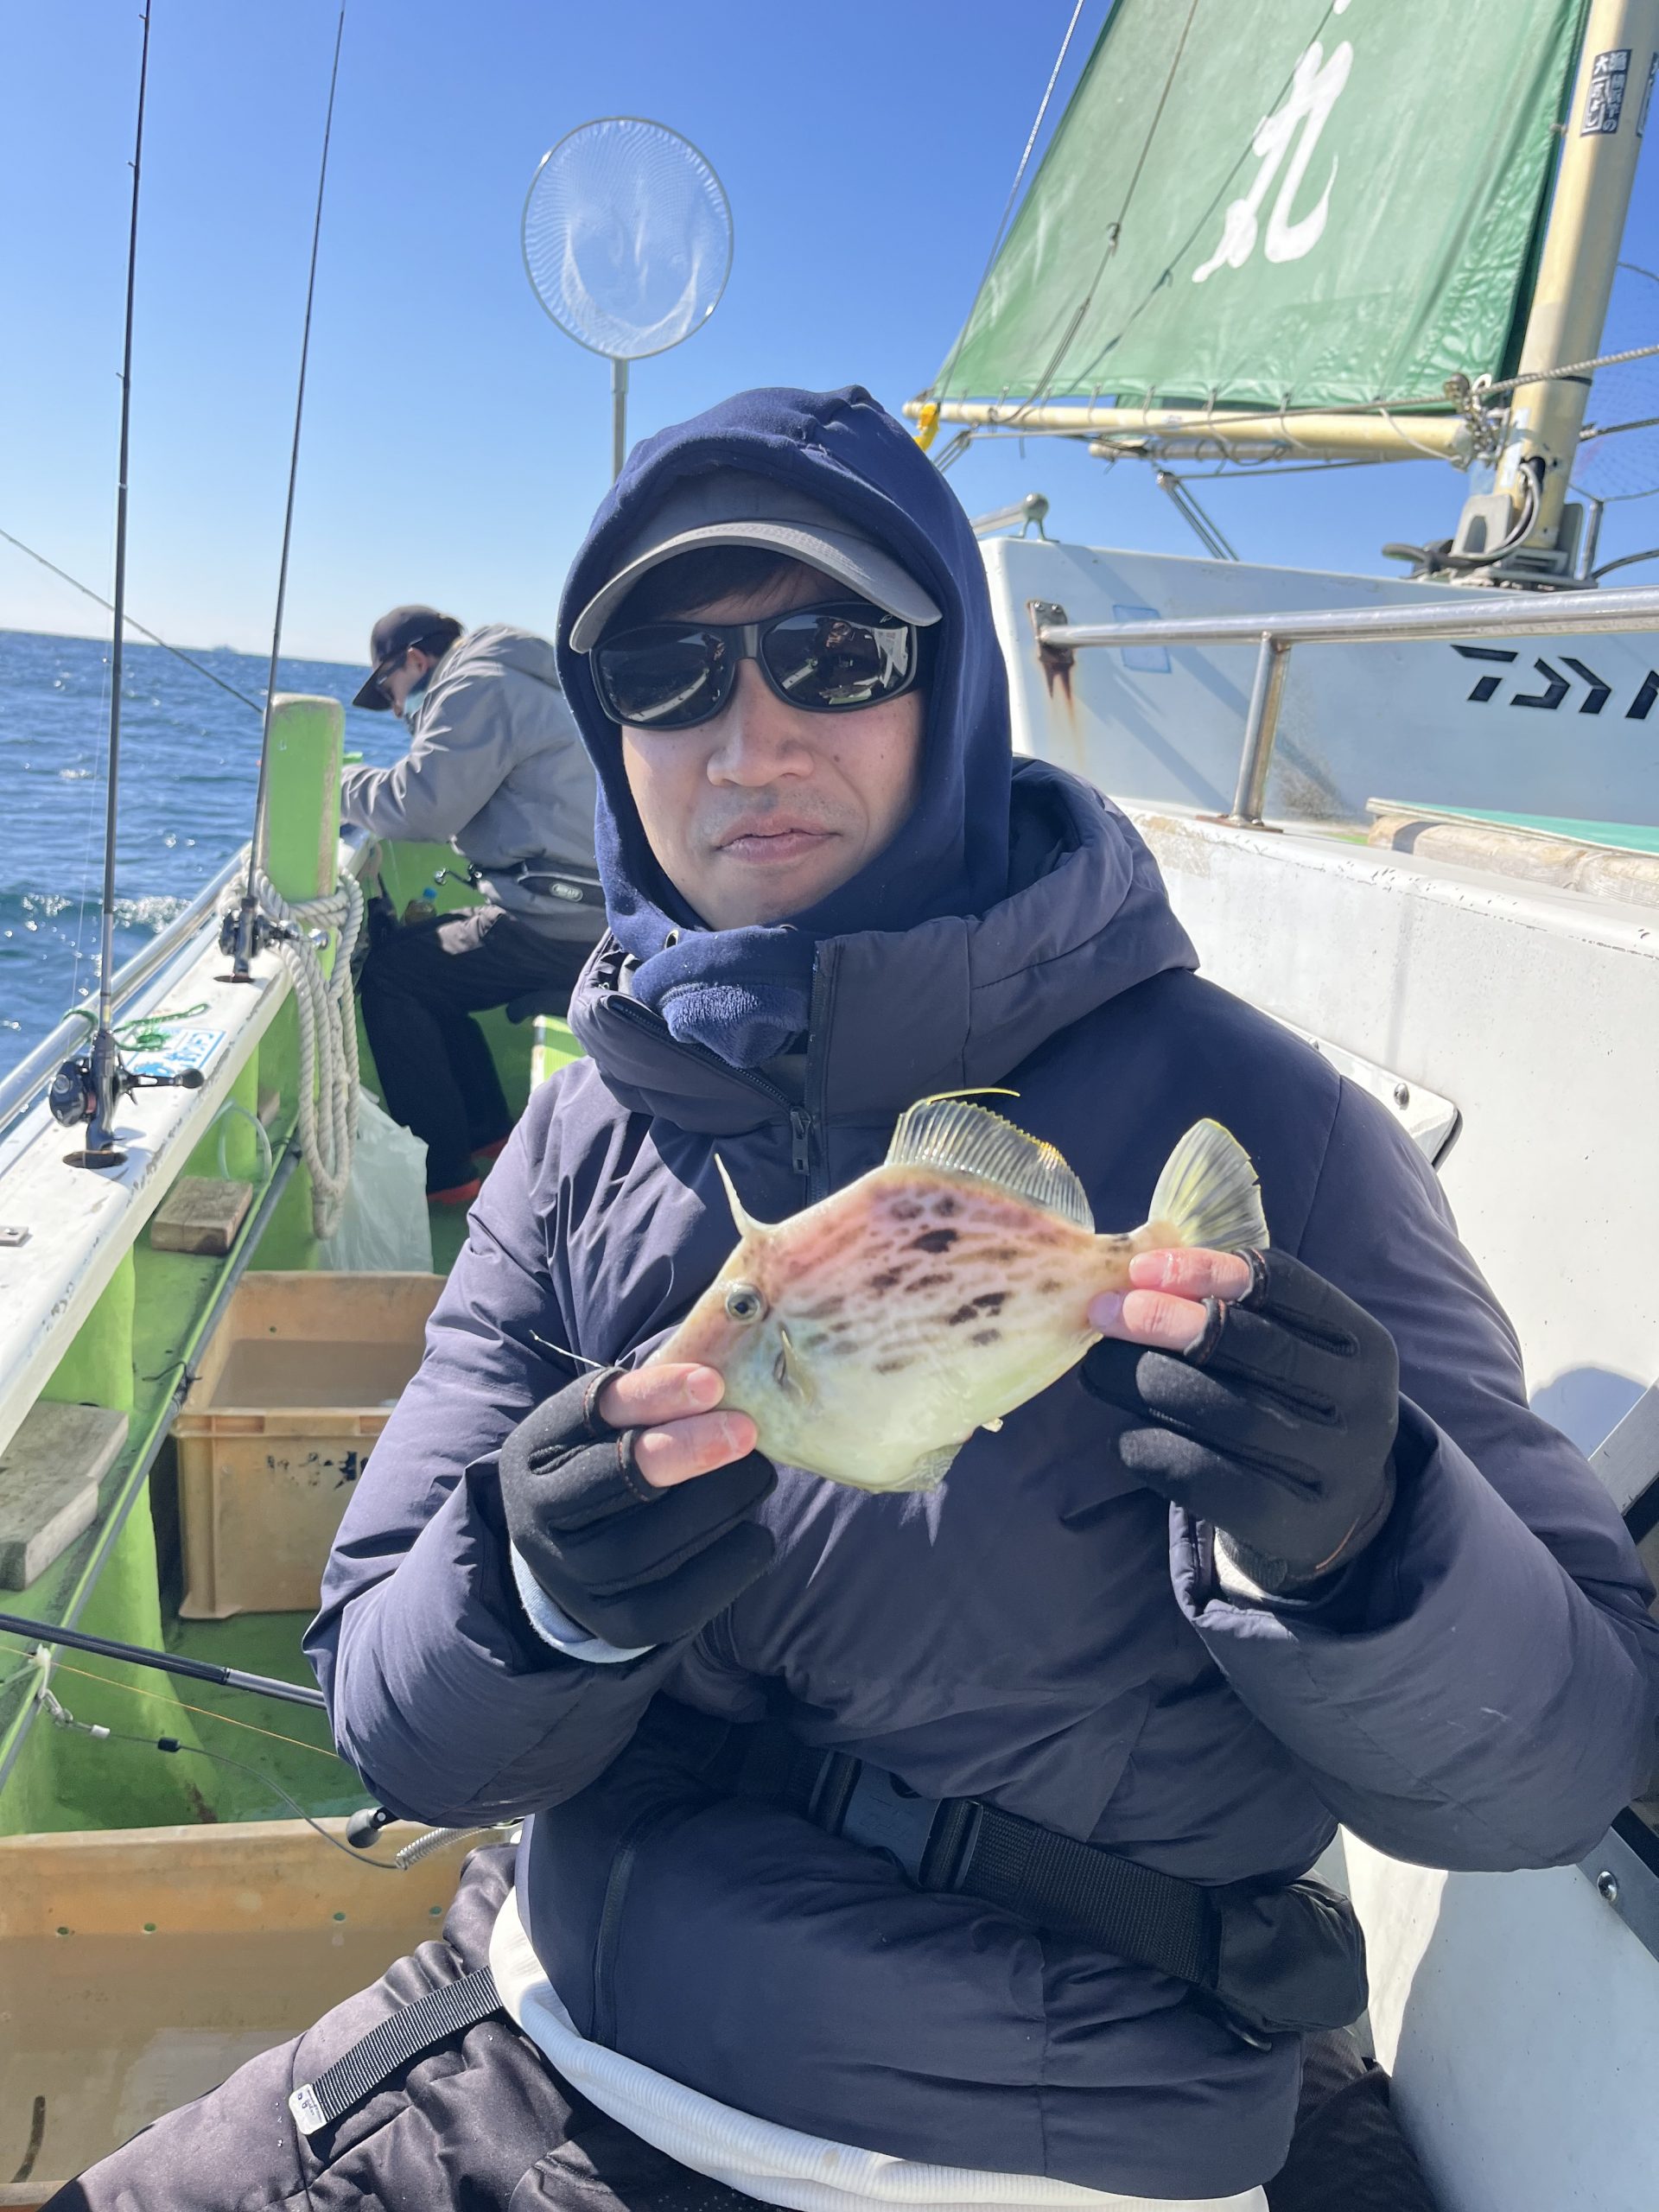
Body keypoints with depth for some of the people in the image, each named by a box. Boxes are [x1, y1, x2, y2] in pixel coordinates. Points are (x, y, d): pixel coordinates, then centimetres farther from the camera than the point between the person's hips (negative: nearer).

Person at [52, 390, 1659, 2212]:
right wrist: (542, 1597, -26)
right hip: (554, 2052, 4)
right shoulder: (589, 1140, -5)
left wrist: (1355, 1544, -35)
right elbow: (390, 1721, -5)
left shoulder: (1230, 1118, -18)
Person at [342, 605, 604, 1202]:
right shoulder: (517, 681, 26)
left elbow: (422, 805, -16)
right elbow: (454, 798, 28)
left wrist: (340, 785, 1)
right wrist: (365, 785, 18)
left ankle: (442, 1172, 0)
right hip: (594, 907, 10)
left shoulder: (478, 686, -7)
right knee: (423, 959, 21)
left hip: (564, 922, -10)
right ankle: (487, 1131, 25)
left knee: (386, 971, -3)